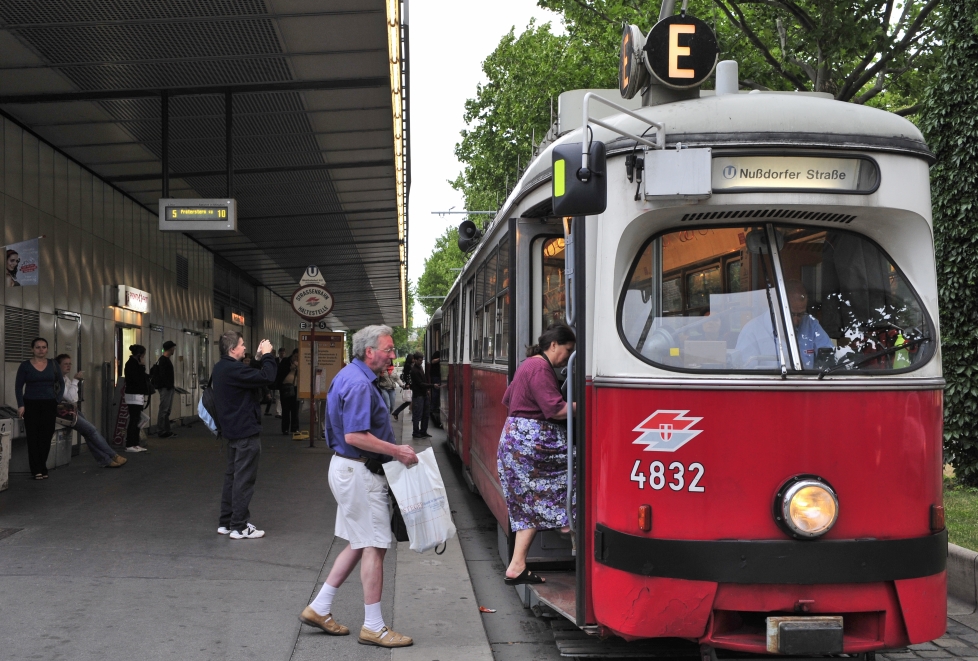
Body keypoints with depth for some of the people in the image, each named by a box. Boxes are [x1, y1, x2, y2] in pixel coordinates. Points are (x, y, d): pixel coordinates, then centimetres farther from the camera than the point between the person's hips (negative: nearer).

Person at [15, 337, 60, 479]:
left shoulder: (53, 364, 5)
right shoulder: (25, 365, -2)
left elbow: (60, 383, 13)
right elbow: (18, 387, -3)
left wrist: (58, 400, 4)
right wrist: (21, 405, -12)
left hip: (49, 405, 2)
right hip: (31, 404, -2)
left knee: (46, 437, 0)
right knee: (33, 437, -3)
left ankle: (42, 469, 10)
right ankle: (36, 470, 1)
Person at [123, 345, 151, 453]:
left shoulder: (134, 363, 16)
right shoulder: (132, 364, -14)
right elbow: (138, 379, -20)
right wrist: (142, 366, -14)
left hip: (138, 395, 10)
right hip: (134, 395, -10)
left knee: (136, 421, 11)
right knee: (133, 421, -9)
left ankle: (135, 444, 15)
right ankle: (129, 445, -7)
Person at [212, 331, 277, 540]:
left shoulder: (223, 368, 10)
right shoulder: (233, 369, -23)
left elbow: (252, 376, 13)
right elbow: (267, 378, -28)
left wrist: (260, 357, 4)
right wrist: (267, 355, -15)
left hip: (234, 429, 11)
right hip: (246, 431, -11)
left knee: (232, 476, 16)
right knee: (244, 479, -4)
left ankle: (226, 522, 22)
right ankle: (239, 527, 0)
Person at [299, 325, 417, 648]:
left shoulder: (351, 376, 14)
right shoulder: (360, 384, -20)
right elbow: (355, 436, -27)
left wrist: (394, 449, 20)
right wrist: (397, 451, -20)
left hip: (350, 468, 11)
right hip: (359, 472, -11)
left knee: (359, 544, 17)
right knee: (374, 547, -4)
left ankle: (319, 608, 22)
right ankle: (374, 626, 4)